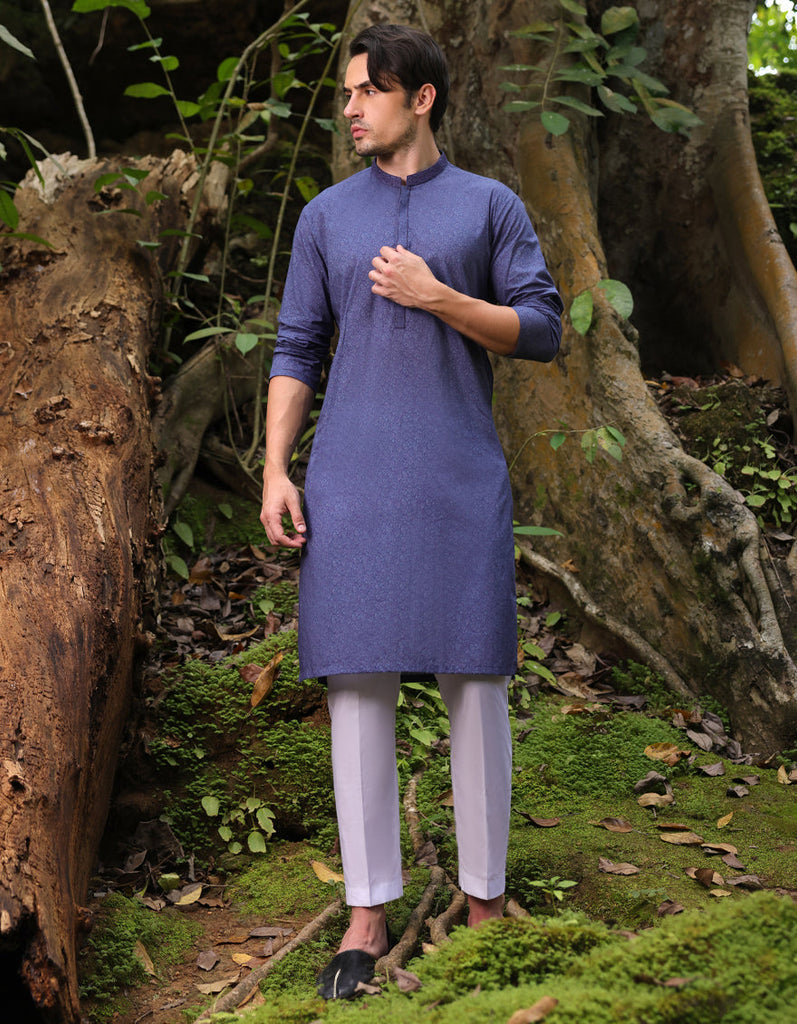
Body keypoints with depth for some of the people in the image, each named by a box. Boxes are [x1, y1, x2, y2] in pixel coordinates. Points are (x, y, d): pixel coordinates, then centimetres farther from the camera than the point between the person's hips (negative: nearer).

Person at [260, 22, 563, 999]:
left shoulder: (493, 205, 7)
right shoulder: (326, 216, 11)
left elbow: (542, 333, 0)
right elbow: (296, 353, 9)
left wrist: (436, 297, -13)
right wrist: (274, 474, -2)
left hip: (460, 479, -1)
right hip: (352, 479, 1)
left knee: (473, 680, 0)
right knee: (358, 680, -2)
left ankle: (485, 898, 14)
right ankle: (367, 914, 7)